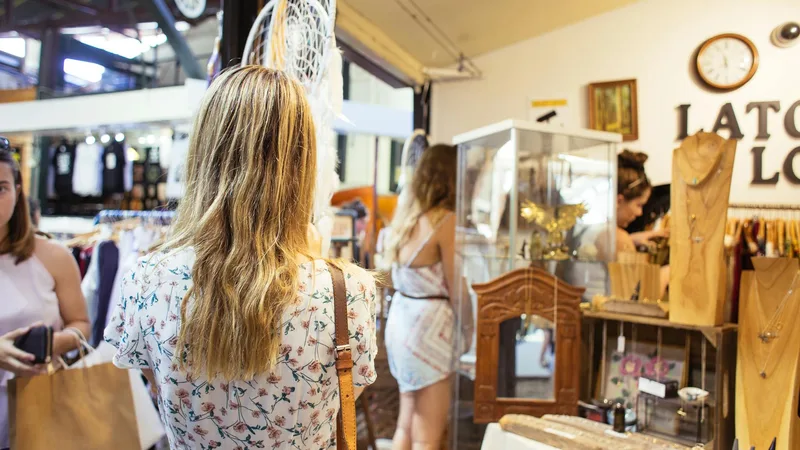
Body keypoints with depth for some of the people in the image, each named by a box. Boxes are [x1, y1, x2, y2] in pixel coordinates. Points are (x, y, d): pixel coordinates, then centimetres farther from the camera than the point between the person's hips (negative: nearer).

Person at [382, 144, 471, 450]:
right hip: (428, 325, -8)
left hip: (401, 319, 8)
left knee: (406, 425, 19)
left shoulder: (407, 214, 8)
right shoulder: (446, 221, -16)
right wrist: (470, 333, 1)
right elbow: (456, 290, -12)